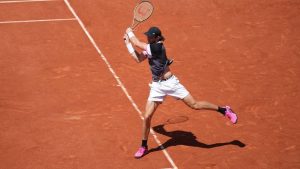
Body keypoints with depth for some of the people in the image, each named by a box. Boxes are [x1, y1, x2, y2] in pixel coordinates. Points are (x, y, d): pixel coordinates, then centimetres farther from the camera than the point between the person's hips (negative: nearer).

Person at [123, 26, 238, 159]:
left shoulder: (158, 47, -20)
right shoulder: (150, 48, 5)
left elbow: (137, 43, -20)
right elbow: (138, 58, 1)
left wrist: (130, 32, -3)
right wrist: (127, 42, 2)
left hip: (170, 83, -7)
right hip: (157, 86, 7)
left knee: (195, 105, -3)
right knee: (146, 117, 1)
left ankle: (224, 110, 17)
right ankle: (144, 147, 18)